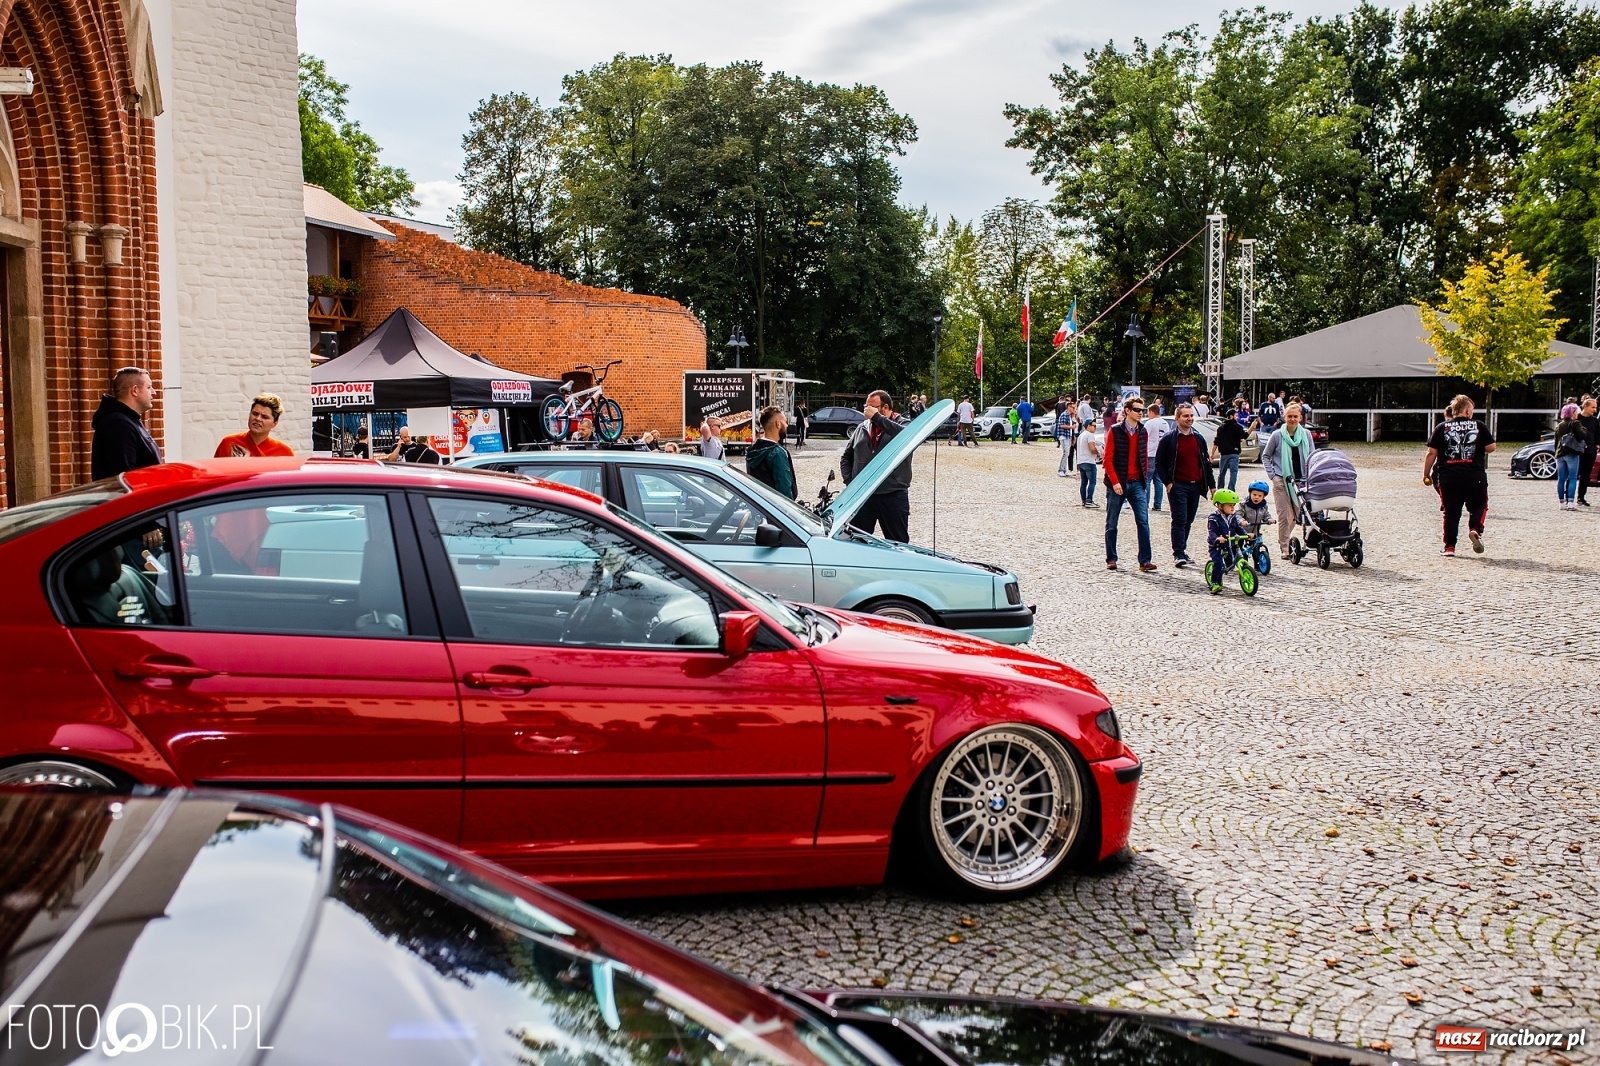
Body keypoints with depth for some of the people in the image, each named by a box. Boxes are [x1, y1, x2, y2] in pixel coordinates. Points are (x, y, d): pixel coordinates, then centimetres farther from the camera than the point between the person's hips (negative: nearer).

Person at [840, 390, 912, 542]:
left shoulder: (901, 424, -2)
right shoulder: (862, 428, 13)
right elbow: (846, 456, 19)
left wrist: (877, 417, -22)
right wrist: (849, 481, 4)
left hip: (893, 495, -4)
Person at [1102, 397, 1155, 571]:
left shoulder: (1143, 433, 9)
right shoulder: (1115, 431, -6)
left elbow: (1144, 458, 16)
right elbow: (1108, 459, -9)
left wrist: (1145, 479, 8)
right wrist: (1115, 482, -15)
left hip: (1137, 484, 4)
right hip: (1118, 484, -3)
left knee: (1143, 521, -6)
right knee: (1111, 524, 6)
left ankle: (1145, 560, -6)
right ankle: (1111, 559, 16)